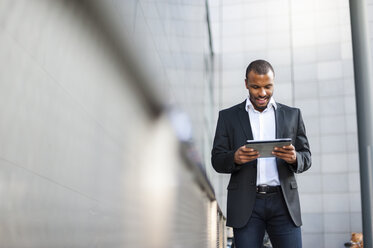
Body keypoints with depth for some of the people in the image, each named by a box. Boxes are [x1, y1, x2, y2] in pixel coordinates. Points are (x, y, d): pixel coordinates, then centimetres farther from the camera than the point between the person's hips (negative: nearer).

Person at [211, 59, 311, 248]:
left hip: (283, 203, 1)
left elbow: (306, 159, 9)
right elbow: (217, 161, 4)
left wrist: (294, 158, -15)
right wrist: (235, 158, -19)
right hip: (246, 204, -1)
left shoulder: (292, 115, 11)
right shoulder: (228, 116, 8)